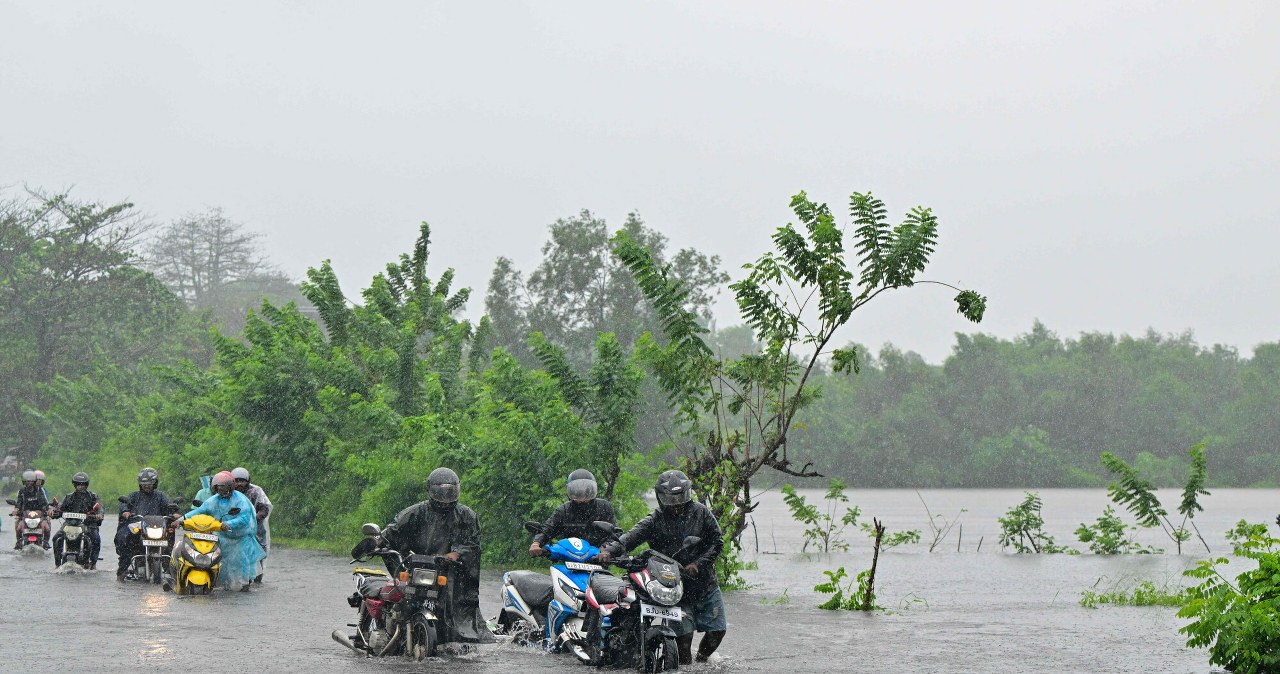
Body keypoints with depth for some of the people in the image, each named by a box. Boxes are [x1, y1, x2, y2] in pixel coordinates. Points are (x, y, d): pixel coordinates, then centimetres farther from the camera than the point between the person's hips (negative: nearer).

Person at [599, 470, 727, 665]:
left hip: (706, 583, 3)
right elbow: (632, 537, -17)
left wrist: (698, 563, -11)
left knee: (717, 630, 7)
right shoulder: (655, 520, -4)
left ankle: (702, 658, 34)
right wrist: (610, 550, -36)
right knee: (684, 633, -10)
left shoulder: (701, 513, 3)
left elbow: (717, 541, 2)